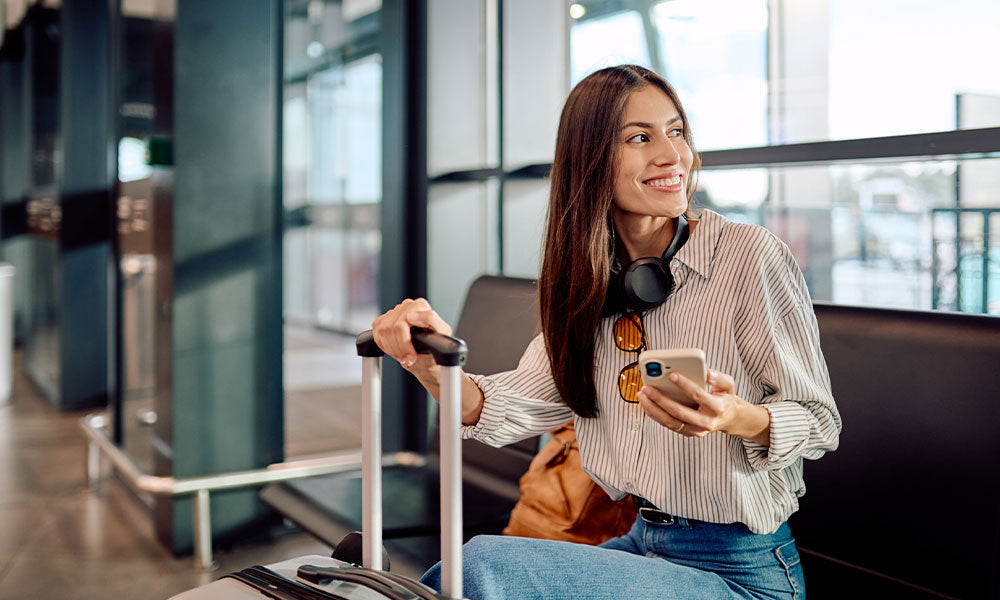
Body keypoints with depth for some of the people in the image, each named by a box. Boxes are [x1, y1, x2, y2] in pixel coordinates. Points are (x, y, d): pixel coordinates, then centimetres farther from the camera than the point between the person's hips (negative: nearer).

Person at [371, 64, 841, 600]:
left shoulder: (750, 255, -15)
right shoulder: (590, 282, 4)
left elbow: (820, 422, -10)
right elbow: (516, 409, -2)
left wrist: (735, 418, -32)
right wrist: (432, 362, -21)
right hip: (643, 545, 6)